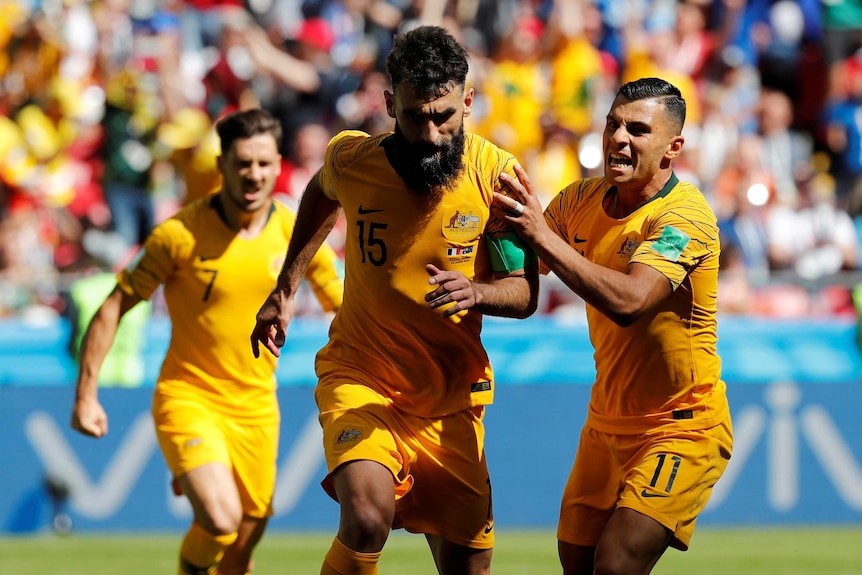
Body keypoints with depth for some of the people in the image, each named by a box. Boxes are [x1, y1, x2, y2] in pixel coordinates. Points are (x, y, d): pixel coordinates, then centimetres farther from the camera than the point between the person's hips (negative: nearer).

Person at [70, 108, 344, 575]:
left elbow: (344, 306, 13)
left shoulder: (296, 233, -3)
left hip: (256, 408, 4)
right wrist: (86, 394, -9)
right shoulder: (179, 234, -14)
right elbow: (113, 308, -6)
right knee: (220, 520, -25)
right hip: (188, 398, -4)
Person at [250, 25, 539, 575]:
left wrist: (477, 291, -29)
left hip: (454, 395, 2)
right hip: (361, 378, -2)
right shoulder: (351, 159, -11)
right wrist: (285, 289, 18)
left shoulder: (495, 173, -12)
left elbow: (525, 291, -7)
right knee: (368, 514, -29)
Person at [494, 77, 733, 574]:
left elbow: (628, 301, -37)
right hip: (608, 420, 7)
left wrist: (543, 236, -38)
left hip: (682, 427, -7)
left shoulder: (685, 216, -21)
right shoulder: (583, 198, 0)